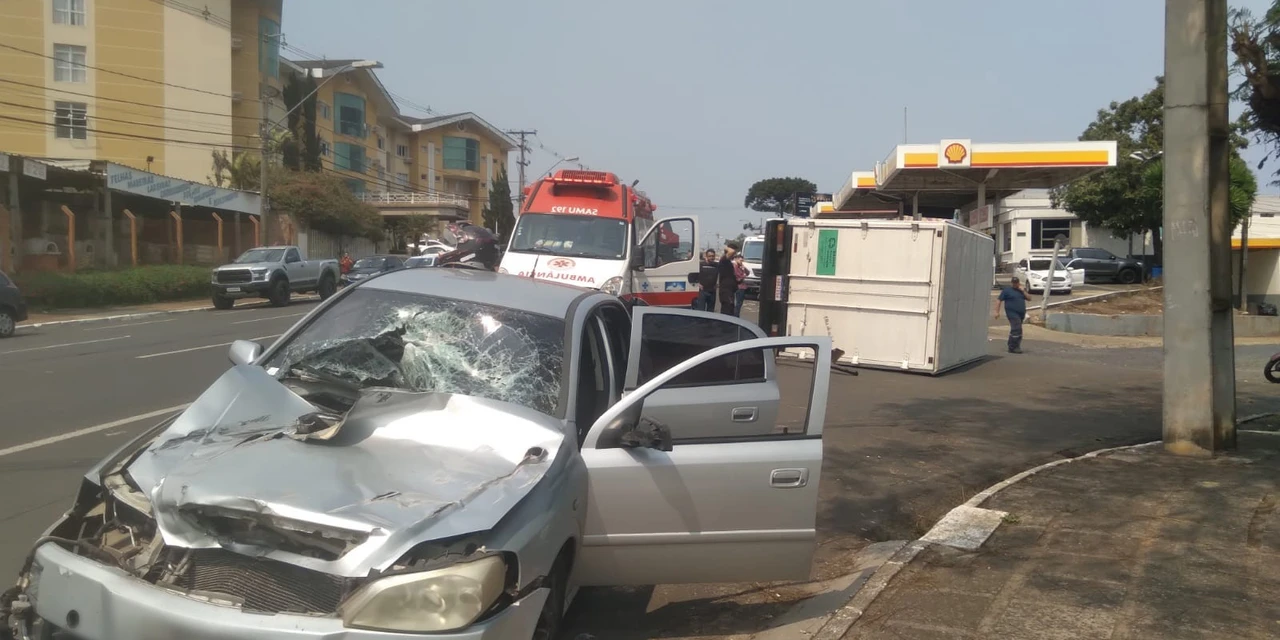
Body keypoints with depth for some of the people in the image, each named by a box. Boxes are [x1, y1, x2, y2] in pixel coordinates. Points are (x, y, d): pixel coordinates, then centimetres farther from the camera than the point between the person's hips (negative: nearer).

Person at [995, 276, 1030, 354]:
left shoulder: (1020, 290, 17)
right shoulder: (1007, 290, -2)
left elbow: (1029, 298, 11)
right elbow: (999, 300, -5)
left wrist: (1023, 291, -3)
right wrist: (997, 312, -13)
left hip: (1021, 313, 7)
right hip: (1012, 313, -7)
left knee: (1014, 330, 13)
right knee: (1017, 330, -15)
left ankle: (1011, 346, 22)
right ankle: (1013, 347, -12)